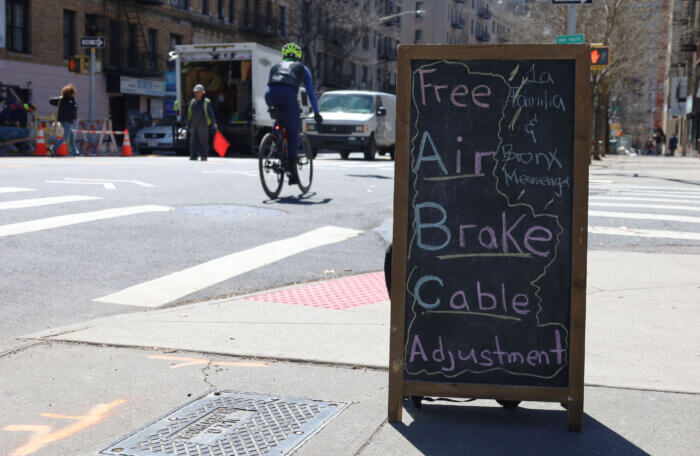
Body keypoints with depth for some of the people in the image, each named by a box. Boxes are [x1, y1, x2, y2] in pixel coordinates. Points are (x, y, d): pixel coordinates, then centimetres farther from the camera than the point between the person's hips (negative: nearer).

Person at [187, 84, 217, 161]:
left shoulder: (206, 102, -2)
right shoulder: (192, 102, 10)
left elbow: (211, 113, -2)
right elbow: (189, 114, 14)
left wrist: (214, 124, -7)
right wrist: (188, 124, 11)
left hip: (203, 125, -4)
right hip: (194, 125, 4)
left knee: (203, 141, -4)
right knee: (194, 141, 3)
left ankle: (204, 156, 1)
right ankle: (194, 156, 7)